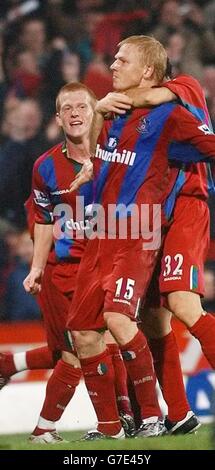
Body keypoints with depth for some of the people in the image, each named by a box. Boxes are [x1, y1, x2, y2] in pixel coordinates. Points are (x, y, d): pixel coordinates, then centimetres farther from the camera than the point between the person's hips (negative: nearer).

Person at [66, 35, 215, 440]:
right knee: (82, 330, 3)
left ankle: (151, 416, -15)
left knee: (117, 316, -26)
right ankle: (109, 425, 13)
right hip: (102, 235, 8)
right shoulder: (115, 115, 17)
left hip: (138, 235, -8)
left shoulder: (168, 117, -7)